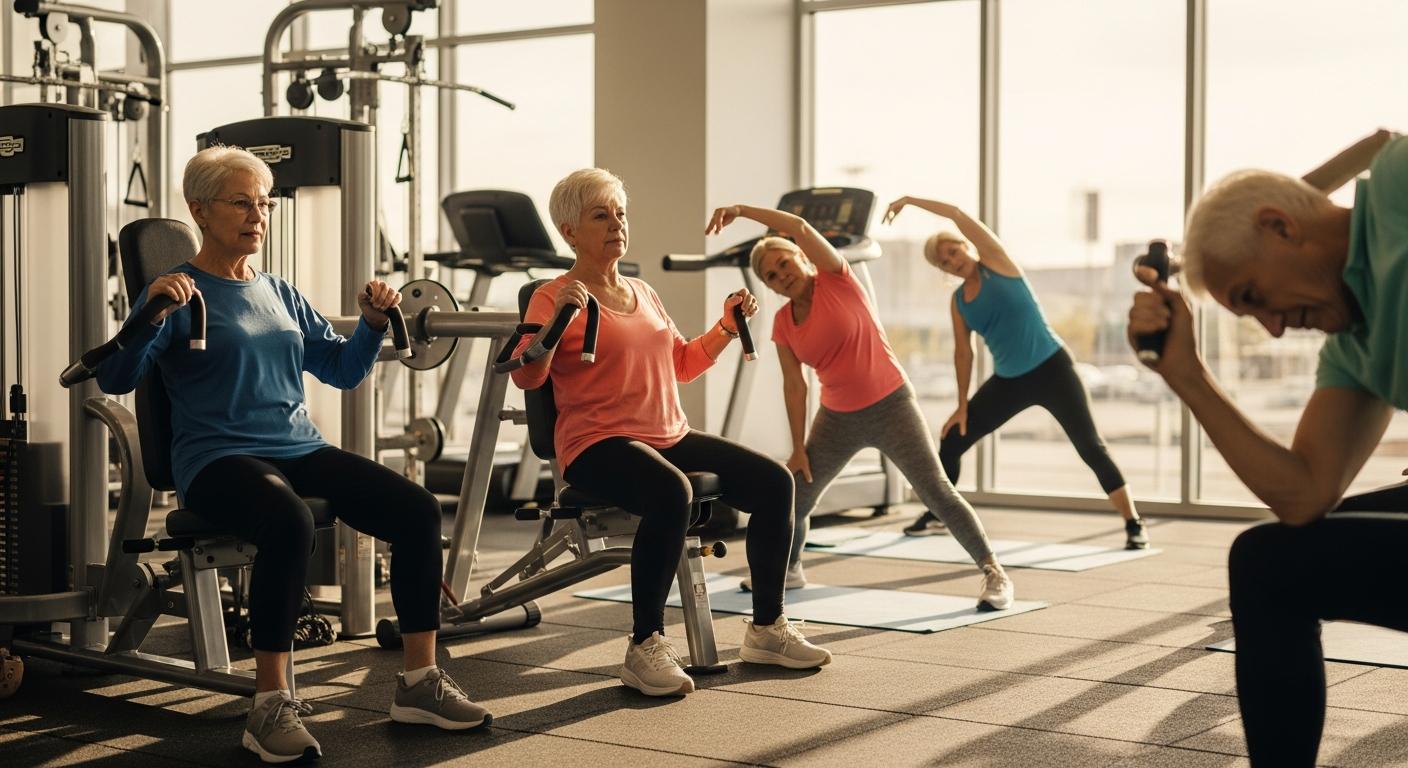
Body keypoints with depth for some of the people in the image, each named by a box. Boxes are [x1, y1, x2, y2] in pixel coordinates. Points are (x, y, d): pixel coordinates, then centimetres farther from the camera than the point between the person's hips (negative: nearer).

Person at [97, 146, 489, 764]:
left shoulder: (282, 295, 19)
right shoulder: (179, 294, 0)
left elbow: (342, 370, 22)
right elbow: (115, 380, -12)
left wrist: (373, 324, 4)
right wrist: (152, 316, -29)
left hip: (300, 450, 6)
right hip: (219, 459, -6)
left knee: (417, 509, -16)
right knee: (290, 523, -39)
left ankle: (420, 682, -7)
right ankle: (271, 706, -29)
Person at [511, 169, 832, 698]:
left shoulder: (643, 294, 20)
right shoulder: (555, 297, -3)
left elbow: (681, 364, 27)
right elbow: (525, 378, -16)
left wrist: (726, 327, 15)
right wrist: (557, 319, -29)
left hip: (670, 437, 8)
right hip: (598, 444, -7)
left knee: (773, 481, -8)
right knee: (671, 494, -38)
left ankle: (767, 628, 4)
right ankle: (645, 647, -27)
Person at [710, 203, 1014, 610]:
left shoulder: (836, 280, -10)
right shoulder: (783, 323, 2)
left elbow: (800, 227, -25)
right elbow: (794, 386, 3)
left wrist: (739, 209, -24)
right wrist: (798, 448, 1)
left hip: (891, 405, -5)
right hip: (838, 419, 5)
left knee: (936, 490, -13)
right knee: (794, 497, 8)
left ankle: (993, 573, -6)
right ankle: (788, 569, 36)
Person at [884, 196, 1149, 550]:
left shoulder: (997, 262, -8)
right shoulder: (958, 301, 6)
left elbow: (957, 214, -16)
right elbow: (963, 351, 11)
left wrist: (909, 200, -10)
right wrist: (962, 404, 9)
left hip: (1051, 369, -5)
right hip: (1008, 382, 6)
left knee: (1091, 447, -9)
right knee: (951, 442, 7)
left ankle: (1134, 524, -2)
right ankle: (931, 515, 26)